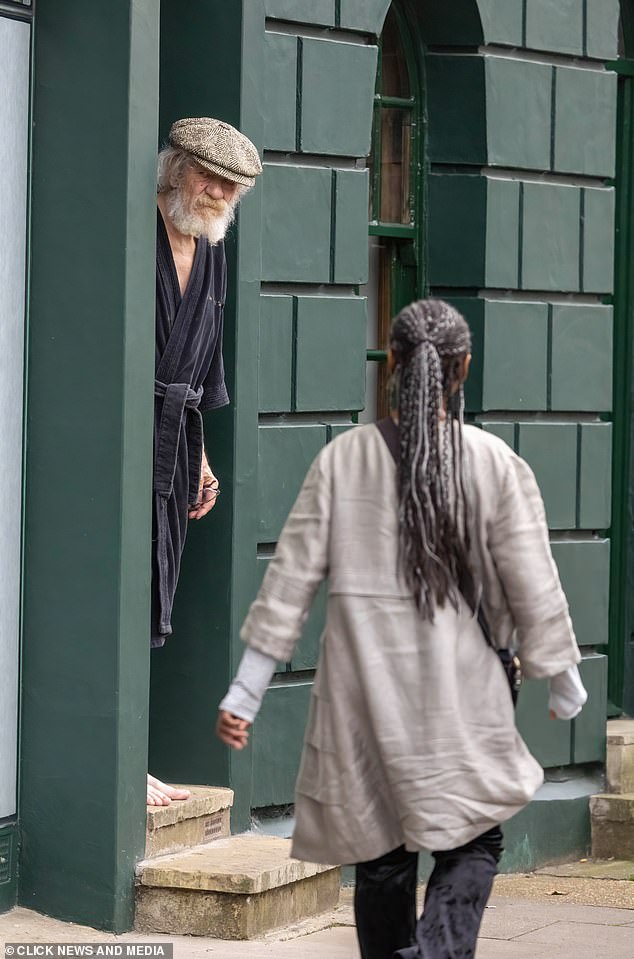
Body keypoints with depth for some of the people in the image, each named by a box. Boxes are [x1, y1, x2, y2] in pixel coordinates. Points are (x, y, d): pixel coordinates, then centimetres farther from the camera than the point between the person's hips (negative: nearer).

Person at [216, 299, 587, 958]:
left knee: (381, 857, 13)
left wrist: (245, 692, 3)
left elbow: (290, 580, -2)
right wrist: (563, 683, 13)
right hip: (458, 696, -2)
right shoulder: (497, 466, -6)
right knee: (473, 843, 8)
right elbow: (534, 590, -2)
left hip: (361, 691, 2)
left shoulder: (342, 459, -2)